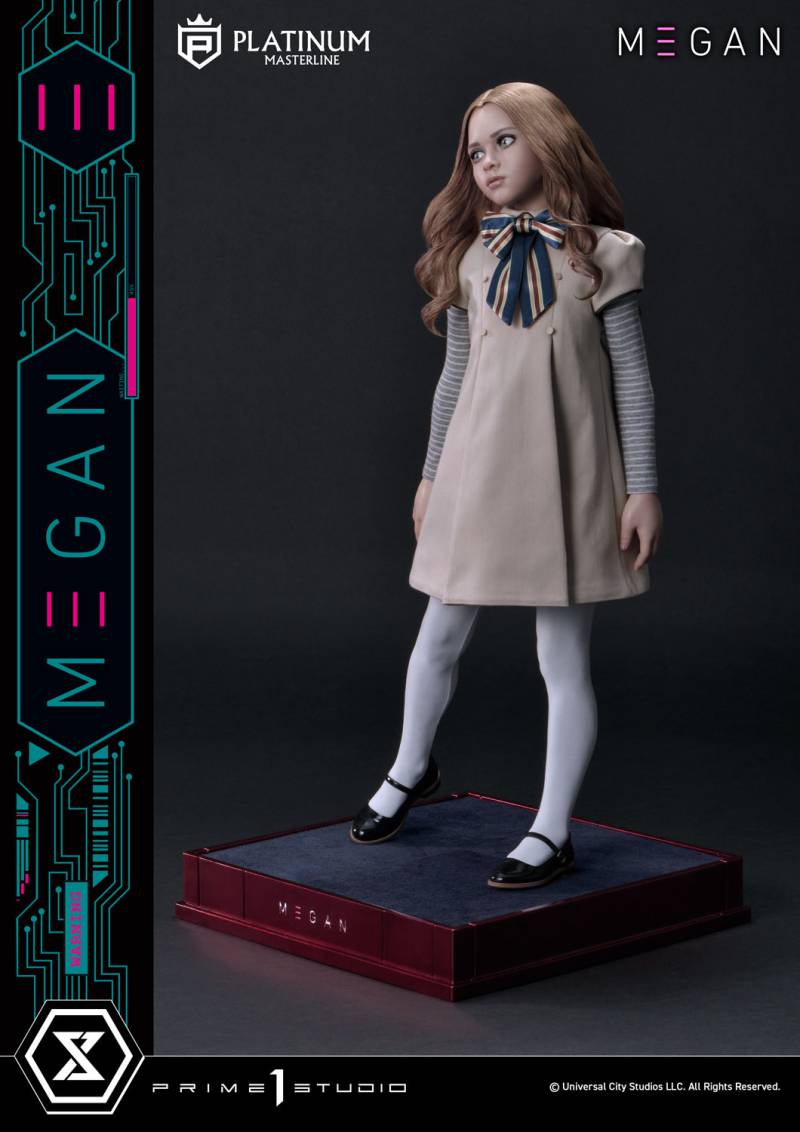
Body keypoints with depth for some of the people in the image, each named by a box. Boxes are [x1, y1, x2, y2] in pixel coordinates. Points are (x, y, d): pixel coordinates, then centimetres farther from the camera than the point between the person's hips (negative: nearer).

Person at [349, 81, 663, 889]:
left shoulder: (601, 253, -3)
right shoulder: (472, 260, 7)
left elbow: (632, 377, -2)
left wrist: (642, 486, -5)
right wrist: (432, 473, 16)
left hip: (566, 479, -4)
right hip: (477, 473, 4)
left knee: (563, 657, 1)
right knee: (440, 636, 15)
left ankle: (552, 833, 11)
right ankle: (410, 771, 40)